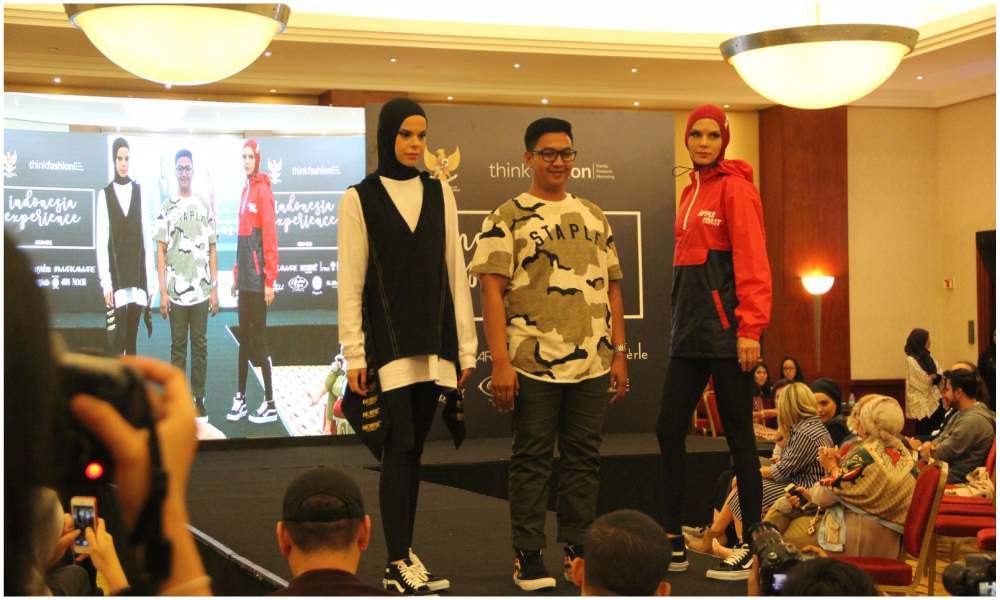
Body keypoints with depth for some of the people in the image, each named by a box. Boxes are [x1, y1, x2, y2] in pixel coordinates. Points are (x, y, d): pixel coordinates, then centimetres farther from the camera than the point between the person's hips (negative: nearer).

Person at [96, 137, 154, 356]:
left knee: (132, 338, 8)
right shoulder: (105, 194, -1)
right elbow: (101, 242, -3)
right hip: (116, 276, -3)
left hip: (137, 274, 3)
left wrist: (150, 280, 5)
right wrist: (105, 282, -9)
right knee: (117, 340, -6)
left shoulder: (139, 191, 6)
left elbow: (146, 238, 7)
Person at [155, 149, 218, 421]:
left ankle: (199, 400, 11)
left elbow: (212, 251, 9)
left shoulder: (205, 207, 7)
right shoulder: (166, 208, 2)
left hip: (201, 290, 1)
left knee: (199, 346, 5)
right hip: (175, 290, -1)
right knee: (178, 346, 6)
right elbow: (160, 251, 1)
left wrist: (214, 289, 4)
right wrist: (162, 292, -5)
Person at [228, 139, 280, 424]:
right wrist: (236, 275, 17)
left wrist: (270, 280, -18)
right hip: (244, 276, 8)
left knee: (259, 337, -5)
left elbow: (270, 236, -15)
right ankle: (241, 397, 20)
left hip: (258, 277, -8)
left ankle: (270, 404, 0)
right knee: (244, 336, 12)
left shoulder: (263, 190, -10)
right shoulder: (245, 189, 15)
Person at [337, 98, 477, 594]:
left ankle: (405, 555, 15)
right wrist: (354, 355, -7)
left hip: (434, 342, 4)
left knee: (413, 450, 8)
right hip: (389, 343, -3)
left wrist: (465, 345, 7)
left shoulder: (440, 194, 10)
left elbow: (455, 271, 10)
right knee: (400, 448, -7)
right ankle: (397, 565, -4)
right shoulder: (360, 199, 0)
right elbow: (350, 283, -2)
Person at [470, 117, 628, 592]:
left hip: (592, 362, 5)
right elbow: (492, 290, -7)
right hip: (533, 362, -4)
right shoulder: (508, 217, -1)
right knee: (532, 459, 3)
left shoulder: (593, 216, 15)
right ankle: (528, 557, 12)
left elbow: (612, 287, 16)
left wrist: (619, 353, 10)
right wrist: (500, 362, -14)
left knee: (583, 458, 10)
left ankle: (579, 550, 20)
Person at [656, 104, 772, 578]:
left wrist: (750, 329, -20)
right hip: (690, 322, 8)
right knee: (669, 431, 6)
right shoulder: (692, 191, 17)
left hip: (725, 321, -8)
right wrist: (681, 322, 12)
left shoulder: (734, 186, -6)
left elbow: (752, 260, -13)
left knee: (738, 433, -1)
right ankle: (672, 544, 13)